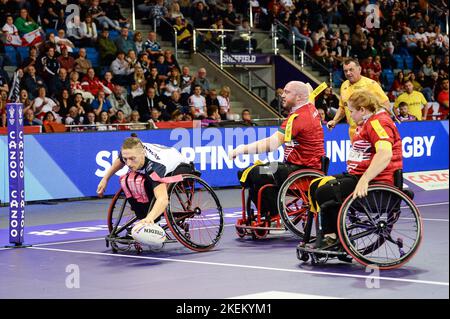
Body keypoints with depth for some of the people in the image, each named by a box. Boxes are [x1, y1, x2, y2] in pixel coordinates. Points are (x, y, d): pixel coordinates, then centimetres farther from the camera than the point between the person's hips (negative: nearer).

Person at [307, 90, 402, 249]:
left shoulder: (378, 122, -17)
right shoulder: (368, 123, 19)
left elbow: (385, 154, -33)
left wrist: (364, 181, -38)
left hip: (375, 182, -12)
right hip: (358, 176, 12)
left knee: (325, 192, -23)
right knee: (315, 185, 11)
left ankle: (331, 238, -10)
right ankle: (329, 234, 6)